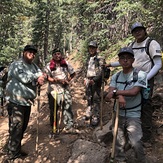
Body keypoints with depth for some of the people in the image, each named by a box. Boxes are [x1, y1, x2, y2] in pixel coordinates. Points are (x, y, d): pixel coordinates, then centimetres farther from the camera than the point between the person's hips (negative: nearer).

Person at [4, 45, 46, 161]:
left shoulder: (33, 65, 15)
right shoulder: (16, 65, -9)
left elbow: (41, 75, 8)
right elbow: (24, 78, -22)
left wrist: (39, 80, -16)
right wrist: (37, 76, -8)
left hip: (28, 102, 8)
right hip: (17, 103, -8)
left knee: (22, 128, 16)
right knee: (16, 130, -5)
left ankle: (17, 151, 31)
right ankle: (12, 156, 5)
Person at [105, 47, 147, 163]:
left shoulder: (140, 74, -8)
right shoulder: (115, 76, 6)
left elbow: (134, 92, -20)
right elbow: (110, 93, -4)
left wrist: (115, 92, -15)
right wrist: (119, 96, -26)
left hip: (133, 115, -4)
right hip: (118, 114, 4)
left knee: (136, 143, -12)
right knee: (119, 141, 9)